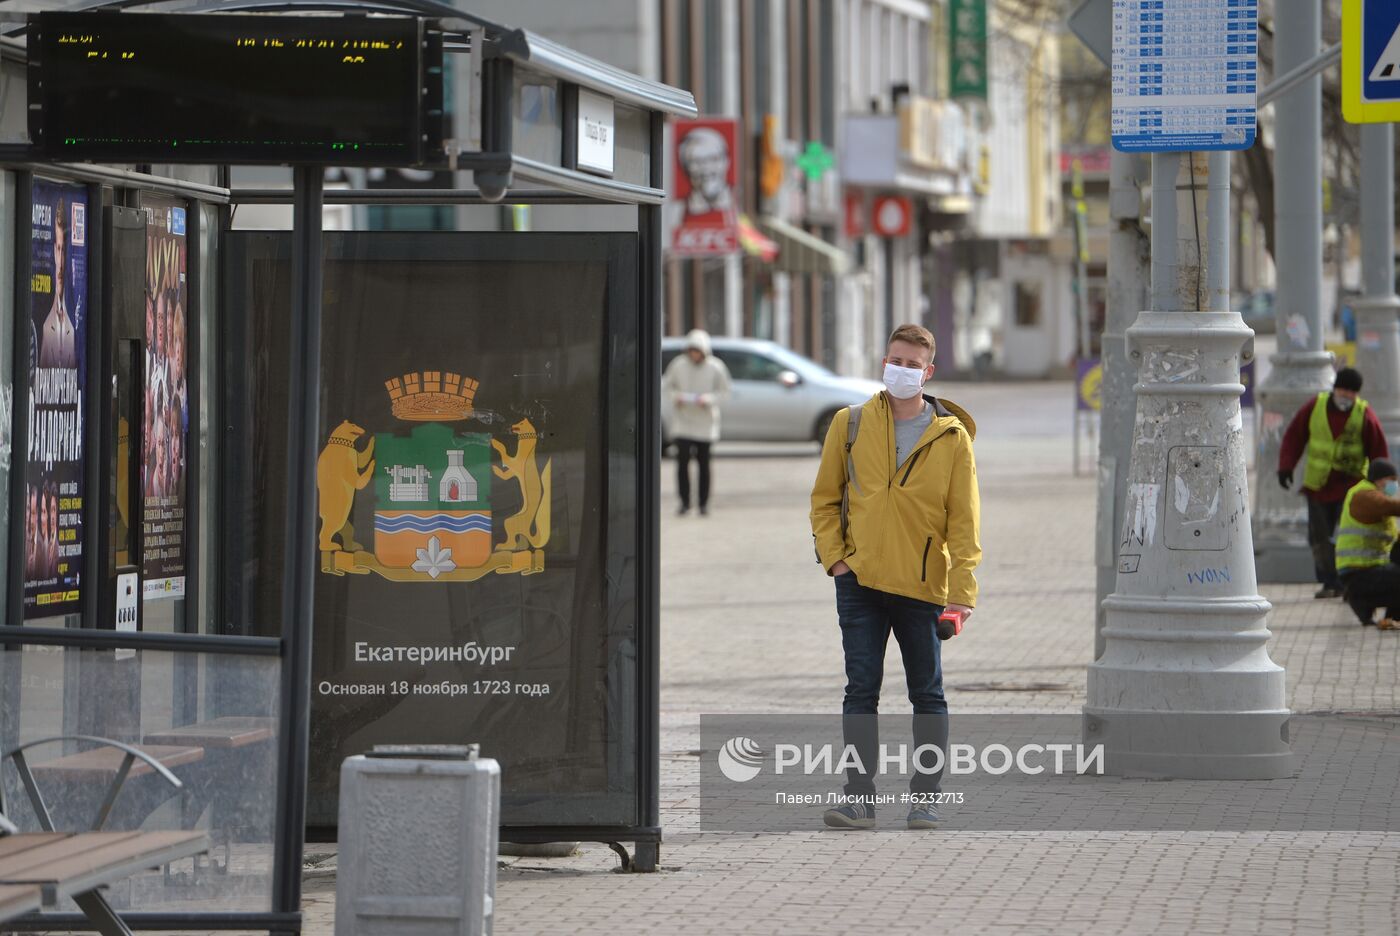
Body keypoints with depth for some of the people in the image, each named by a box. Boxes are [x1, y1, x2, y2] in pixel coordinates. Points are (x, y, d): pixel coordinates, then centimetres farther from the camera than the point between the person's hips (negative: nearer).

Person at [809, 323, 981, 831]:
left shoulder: (951, 437, 0)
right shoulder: (851, 425, 4)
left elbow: (963, 519, -1)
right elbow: (825, 499, 12)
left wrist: (961, 593, -7)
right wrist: (834, 557, -1)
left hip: (923, 585, -1)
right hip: (860, 582, 1)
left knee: (928, 694, 5)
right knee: (861, 691, -2)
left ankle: (925, 797, 14)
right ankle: (859, 797, -1)